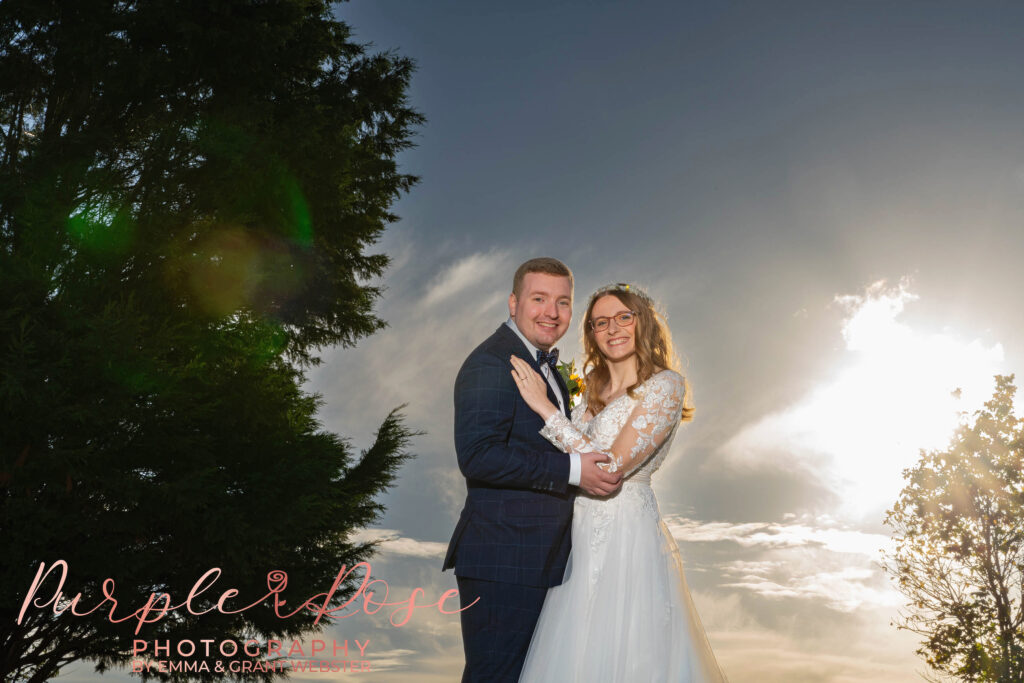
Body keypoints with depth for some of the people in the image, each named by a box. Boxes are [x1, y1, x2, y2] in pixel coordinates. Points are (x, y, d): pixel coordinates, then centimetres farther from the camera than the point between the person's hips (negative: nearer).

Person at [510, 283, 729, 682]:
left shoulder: (664, 385, -11)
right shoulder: (594, 390, 11)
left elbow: (613, 465, -20)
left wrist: (544, 407, -18)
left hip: (627, 535, -7)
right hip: (581, 537, 7)